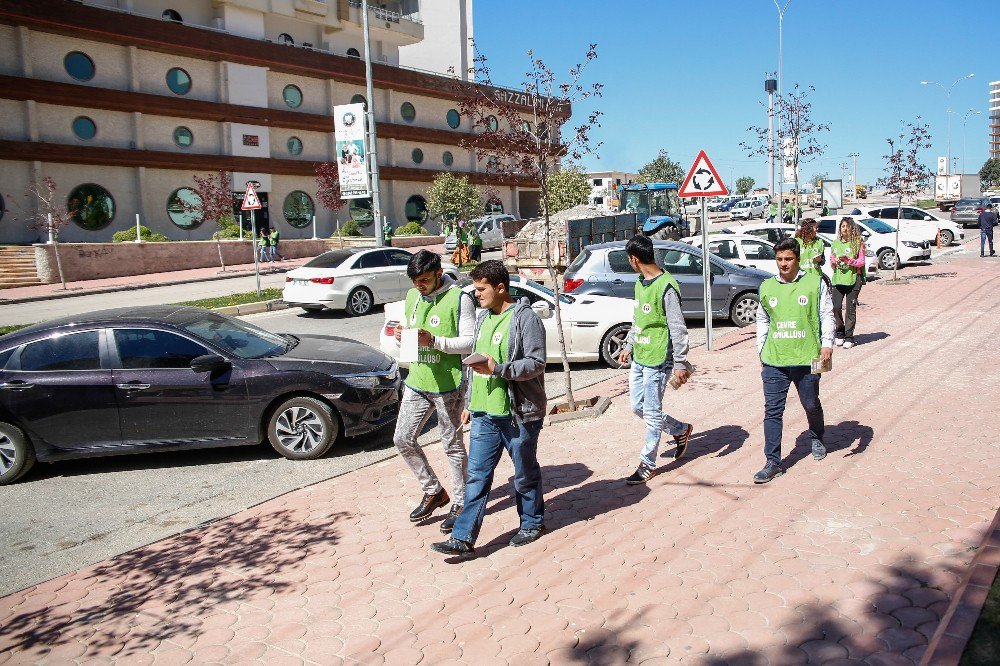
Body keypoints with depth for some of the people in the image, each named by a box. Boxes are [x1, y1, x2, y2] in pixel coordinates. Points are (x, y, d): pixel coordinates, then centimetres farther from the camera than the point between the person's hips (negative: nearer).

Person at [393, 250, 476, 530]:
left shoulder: (459, 298, -11)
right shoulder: (412, 296, 10)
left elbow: (469, 341, -14)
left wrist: (434, 341, -26)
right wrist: (402, 335, -3)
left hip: (448, 385, -7)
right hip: (416, 382, 7)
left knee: (453, 445, 4)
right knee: (403, 439, 8)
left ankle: (461, 503, 22)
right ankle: (434, 492, 27)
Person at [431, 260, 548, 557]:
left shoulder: (525, 318, -12)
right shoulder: (483, 317, 13)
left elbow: (536, 363, -17)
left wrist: (498, 369, -27)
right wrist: (469, 402, 20)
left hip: (518, 413, -7)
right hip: (484, 413, 7)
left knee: (525, 474, 12)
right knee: (477, 476, 6)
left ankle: (532, 522, 33)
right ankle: (463, 538, 10)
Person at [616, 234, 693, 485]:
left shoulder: (666, 287, -19)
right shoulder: (640, 283, 9)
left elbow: (678, 328, -19)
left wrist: (680, 364, -18)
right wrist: (628, 346, 21)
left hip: (657, 360, -9)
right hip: (638, 358, 9)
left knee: (652, 414, 0)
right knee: (638, 407, 16)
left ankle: (648, 464, 13)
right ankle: (681, 430, 34)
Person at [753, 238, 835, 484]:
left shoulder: (815, 283, -1)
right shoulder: (766, 287, 7)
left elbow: (826, 315, 1)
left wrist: (827, 344, -11)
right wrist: (761, 351, 16)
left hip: (806, 359, -1)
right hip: (774, 361, 2)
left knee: (811, 405, 17)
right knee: (772, 411, -3)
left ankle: (817, 439, 48)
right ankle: (773, 463, 2)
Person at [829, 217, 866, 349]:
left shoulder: (858, 243, 1)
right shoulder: (835, 243, 13)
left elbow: (861, 262, -1)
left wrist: (849, 260, -17)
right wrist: (835, 262, -5)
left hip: (853, 279, -3)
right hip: (838, 279, 3)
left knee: (851, 308, -2)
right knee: (836, 307, -5)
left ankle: (849, 337, 7)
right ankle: (839, 333, 14)